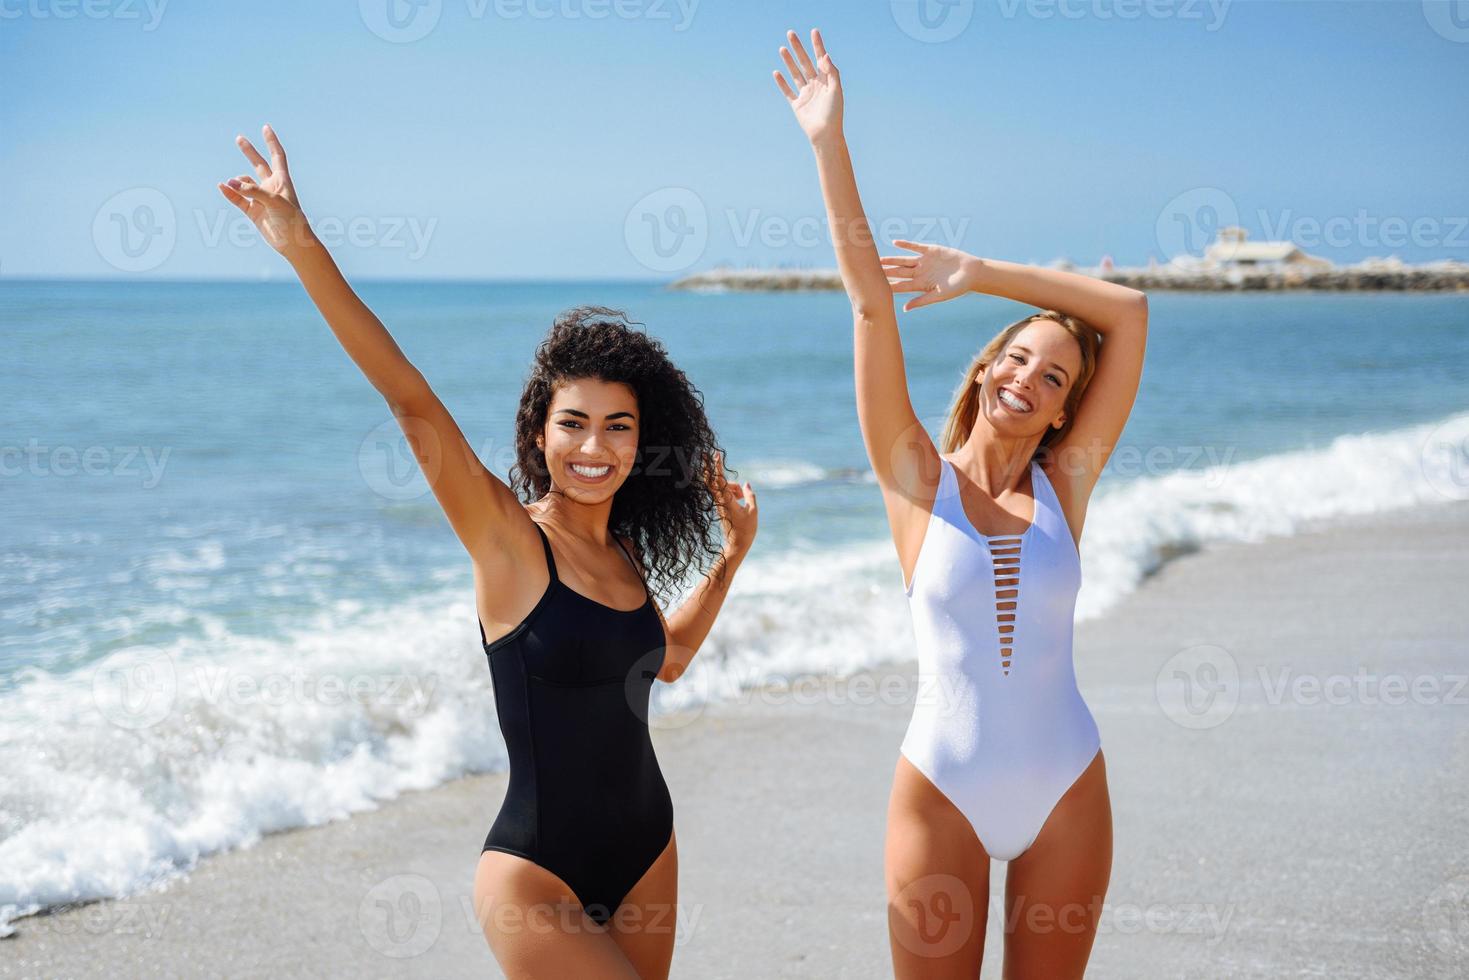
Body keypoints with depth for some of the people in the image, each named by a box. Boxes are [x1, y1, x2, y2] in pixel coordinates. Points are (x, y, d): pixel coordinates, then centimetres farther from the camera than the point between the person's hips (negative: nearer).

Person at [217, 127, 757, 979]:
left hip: (646, 852, 7)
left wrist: (730, 557, 18)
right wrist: (305, 251, -31)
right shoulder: (509, 538, -11)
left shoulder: (621, 550, 6)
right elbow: (411, 402, -22)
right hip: (538, 869, -6)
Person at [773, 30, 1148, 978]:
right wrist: (829, 143, -13)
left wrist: (979, 275, 2)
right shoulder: (918, 478, -2)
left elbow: (1130, 312, 2)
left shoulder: (1065, 483, 3)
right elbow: (873, 306, -8)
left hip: (1065, 790, 2)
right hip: (943, 787, -2)